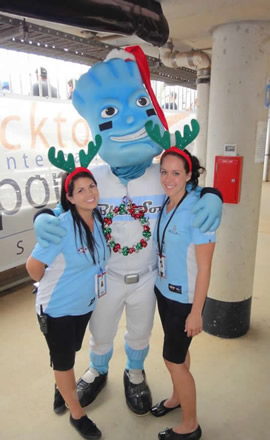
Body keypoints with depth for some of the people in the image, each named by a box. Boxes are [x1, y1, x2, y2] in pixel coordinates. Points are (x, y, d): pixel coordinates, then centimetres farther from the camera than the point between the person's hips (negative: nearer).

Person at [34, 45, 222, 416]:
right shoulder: (93, 179, -17)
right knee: (101, 334, 24)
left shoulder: (163, 176, -16)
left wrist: (212, 197, -30)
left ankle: (135, 374, 57)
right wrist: (43, 219, -32)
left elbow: (193, 195, -6)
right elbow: (63, 209, -9)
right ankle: (98, 372, 57)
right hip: (105, 277, 0)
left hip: (147, 277, 1)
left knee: (140, 333, 25)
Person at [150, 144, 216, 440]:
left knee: (173, 358, 7)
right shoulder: (163, 204, -2)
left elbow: (204, 268, -19)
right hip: (163, 290, 6)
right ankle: (177, 397, 48)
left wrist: (196, 312, -16)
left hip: (184, 297, -6)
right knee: (177, 350, 23)